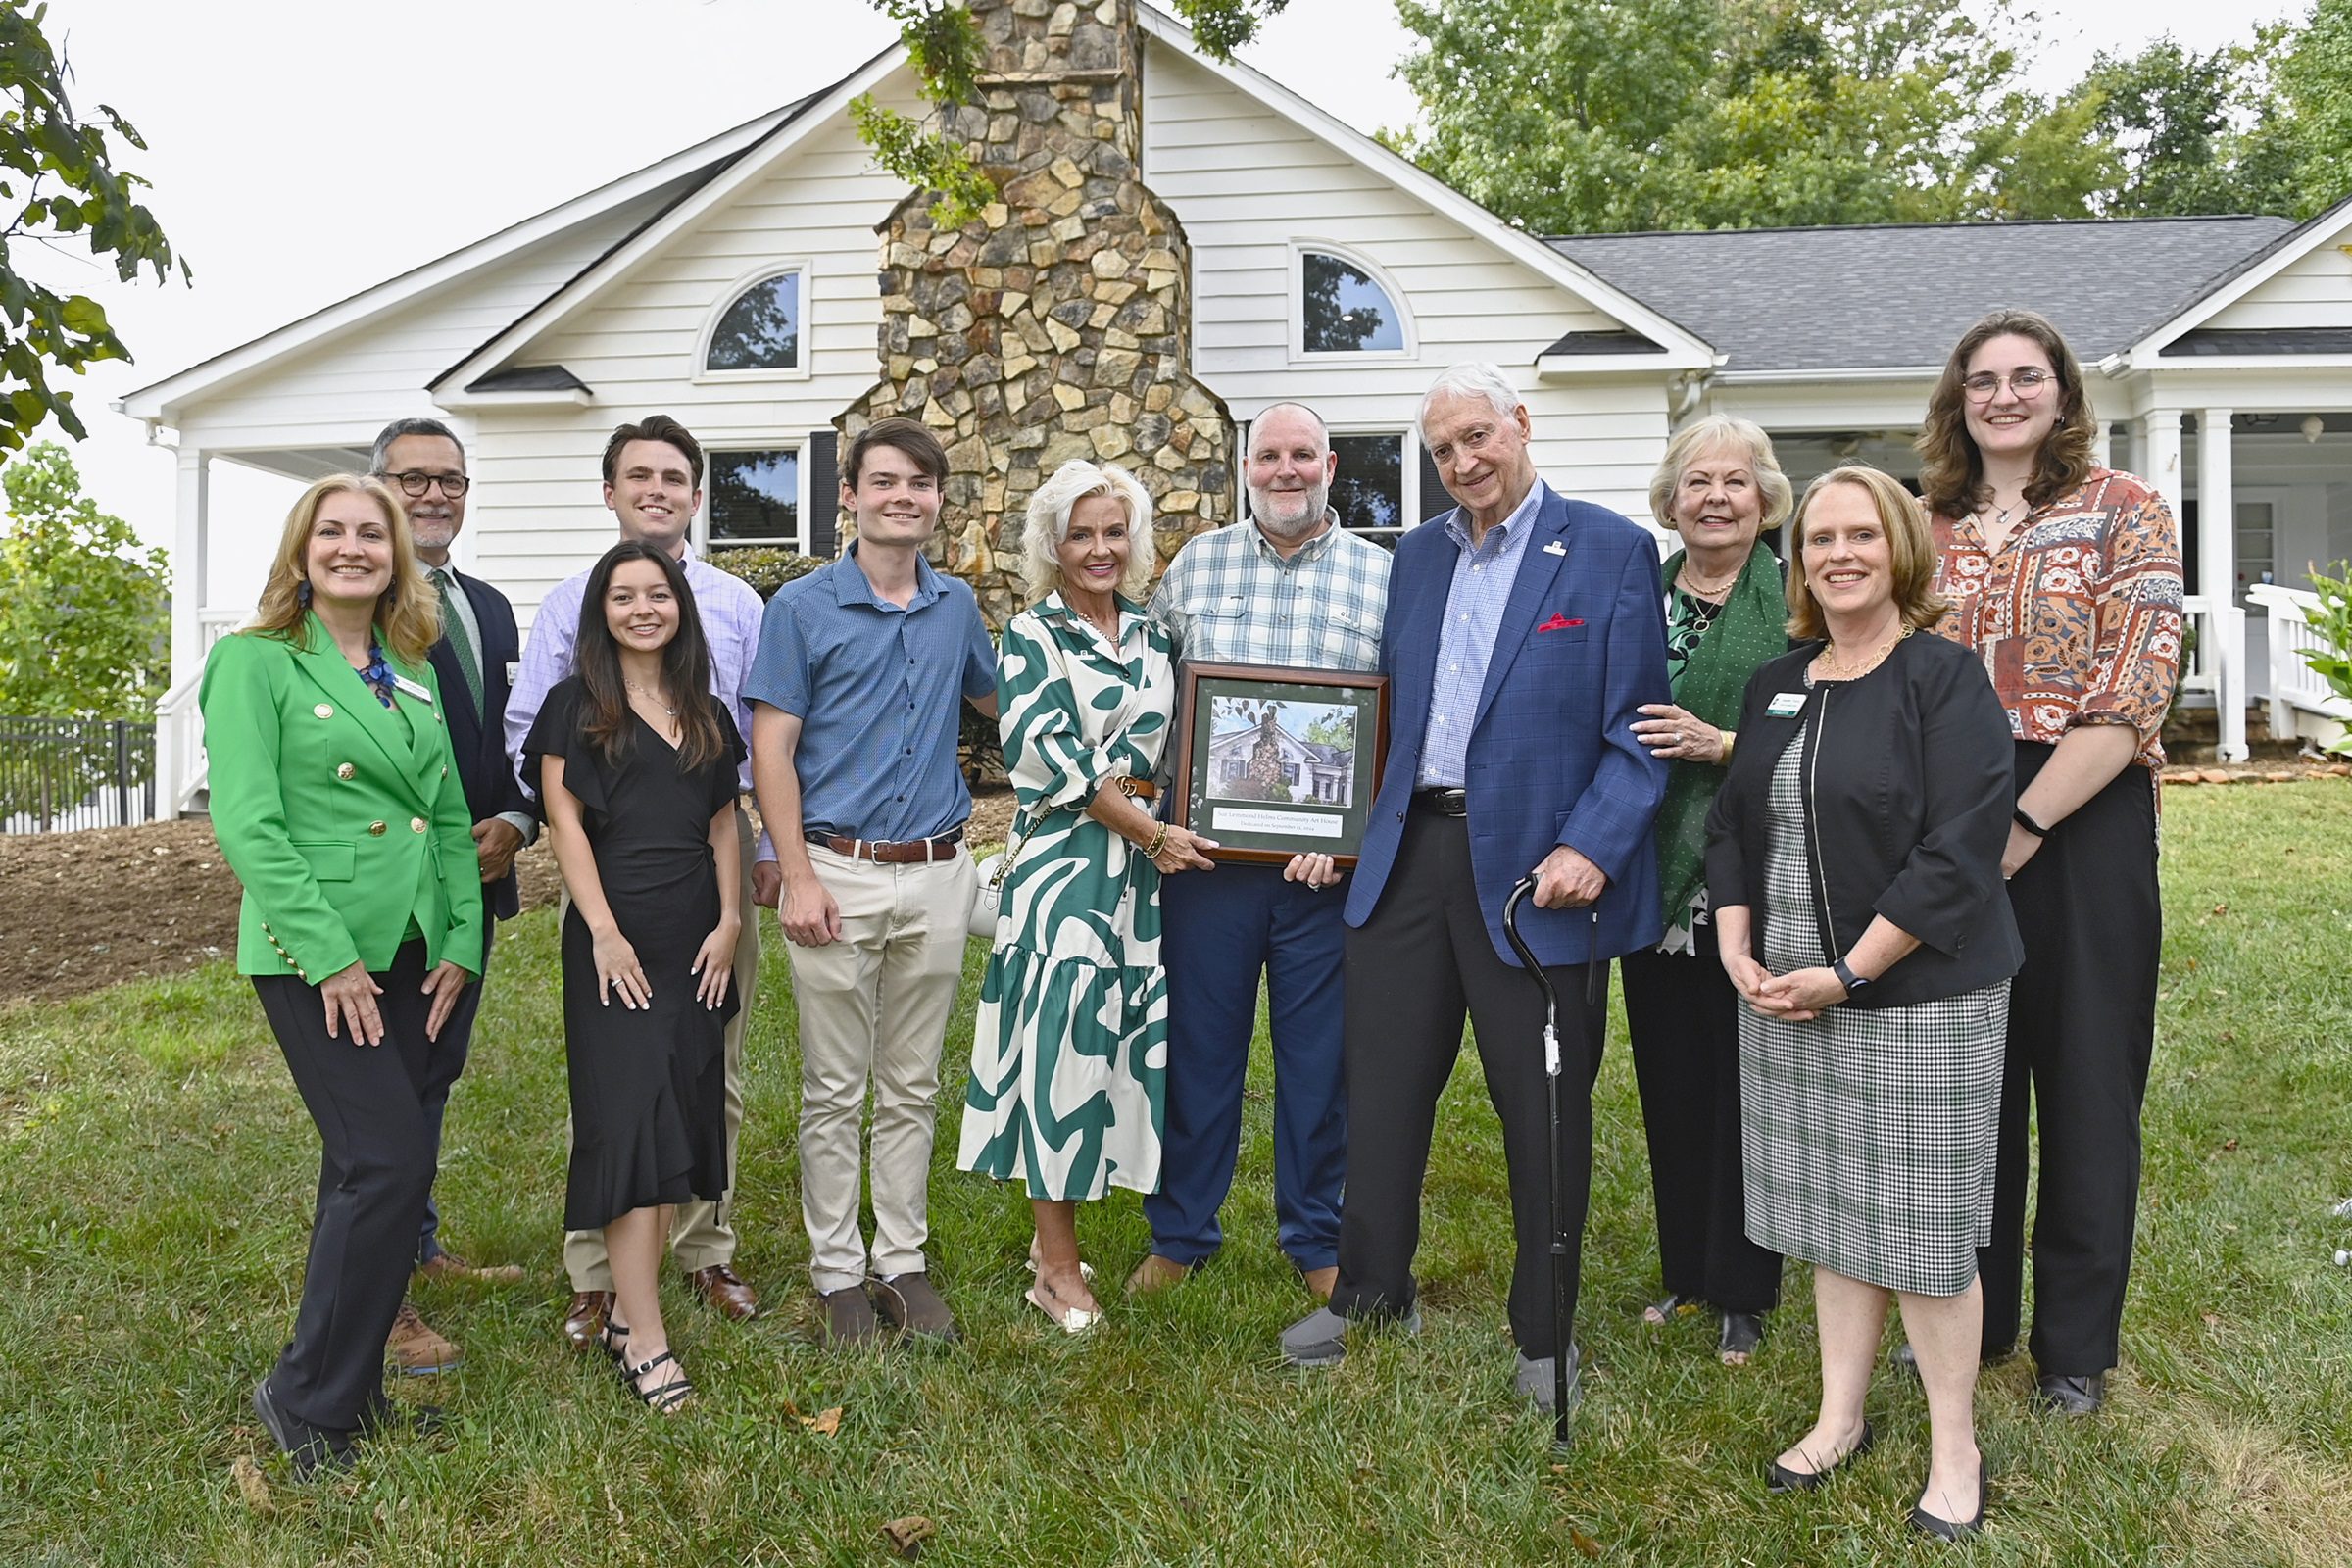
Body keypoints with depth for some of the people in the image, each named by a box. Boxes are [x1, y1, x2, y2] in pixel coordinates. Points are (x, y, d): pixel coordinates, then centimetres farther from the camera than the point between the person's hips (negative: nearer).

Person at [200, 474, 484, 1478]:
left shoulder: (413, 672, 14)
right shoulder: (255, 661, -5)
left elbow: (451, 817, 14)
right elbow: (246, 823, -13)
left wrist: (460, 943, 5)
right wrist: (329, 953, -16)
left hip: (411, 951, 6)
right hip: (311, 954, -6)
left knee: (366, 1169, 11)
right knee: (392, 1161, -12)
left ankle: (350, 1392, 24)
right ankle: (305, 1395, 6)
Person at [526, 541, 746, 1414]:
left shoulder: (707, 715, 14)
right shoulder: (576, 706, 1)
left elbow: (723, 825, 14)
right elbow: (564, 821, -5)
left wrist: (729, 923, 3)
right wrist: (605, 932, -13)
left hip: (697, 941, 5)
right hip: (615, 939, -5)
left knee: (682, 1122, 5)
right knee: (631, 1122, -8)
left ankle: (630, 1306, 15)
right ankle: (645, 1340, -6)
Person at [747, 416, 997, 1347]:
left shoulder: (955, 606, 9)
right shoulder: (803, 607, -3)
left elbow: (994, 701, 26)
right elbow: (771, 752, -6)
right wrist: (799, 878, -13)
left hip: (937, 876, 4)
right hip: (839, 873, -3)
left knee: (913, 1087, 12)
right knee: (835, 1091, 5)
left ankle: (903, 1262, 24)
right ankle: (838, 1271, 18)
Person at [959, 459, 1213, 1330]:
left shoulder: (1152, 635, 13)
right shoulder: (1031, 636, -3)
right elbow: (1056, 757, -11)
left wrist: (1175, 833, 3)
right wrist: (1153, 832, -12)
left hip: (1147, 863, 6)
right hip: (1063, 860, -6)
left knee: (1123, 1039, 8)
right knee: (1060, 1036, -3)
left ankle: (1057, 1230, 22)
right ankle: (1058, 1267, 8)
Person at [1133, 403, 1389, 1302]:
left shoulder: (1385, 577, 4)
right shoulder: (1194, 566, 8)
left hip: (1328, 863, -1)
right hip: (1204, 855, 1)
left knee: (1320, 1056, 9)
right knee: (1197, 1046, 9)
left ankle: (1316, 1239, 27)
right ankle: (1181, 1235, 26)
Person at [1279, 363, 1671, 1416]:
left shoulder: (1611, 551, -3)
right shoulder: (1416, 556, 14)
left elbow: (1638, 730, -7)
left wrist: (1591, 847, -20)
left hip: (1536, 867, -5)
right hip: (1410, 855, 5)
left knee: (1545, 1108, 7)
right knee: (1382, 1086, 13)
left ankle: (1545, 1332, 26)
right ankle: (1370, 1292, 32)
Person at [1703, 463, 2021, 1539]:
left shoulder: (1947, 681, -8)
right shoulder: (1776, 686, 11)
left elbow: (1957, 854, -16)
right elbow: (1730, 824, 13)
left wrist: (1847, 974, -17)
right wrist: (1739, 951, -1)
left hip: (1916, 997, -5)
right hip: (1786, 997, 5)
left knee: (1921, 1226, 3)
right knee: (1830, 1211, 14)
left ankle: (1953, 1447, 22)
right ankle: (1841, 1417, 29)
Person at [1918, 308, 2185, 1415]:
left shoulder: (2124, 514, -1)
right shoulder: (1926, 529, 11)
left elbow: (2131, 694, -10)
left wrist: (2024, 823, -17)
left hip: (2081, 819, -3)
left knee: (2085, 1076, 6)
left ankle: (2075, 1342, 23)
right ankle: (1969, 1315, 27)